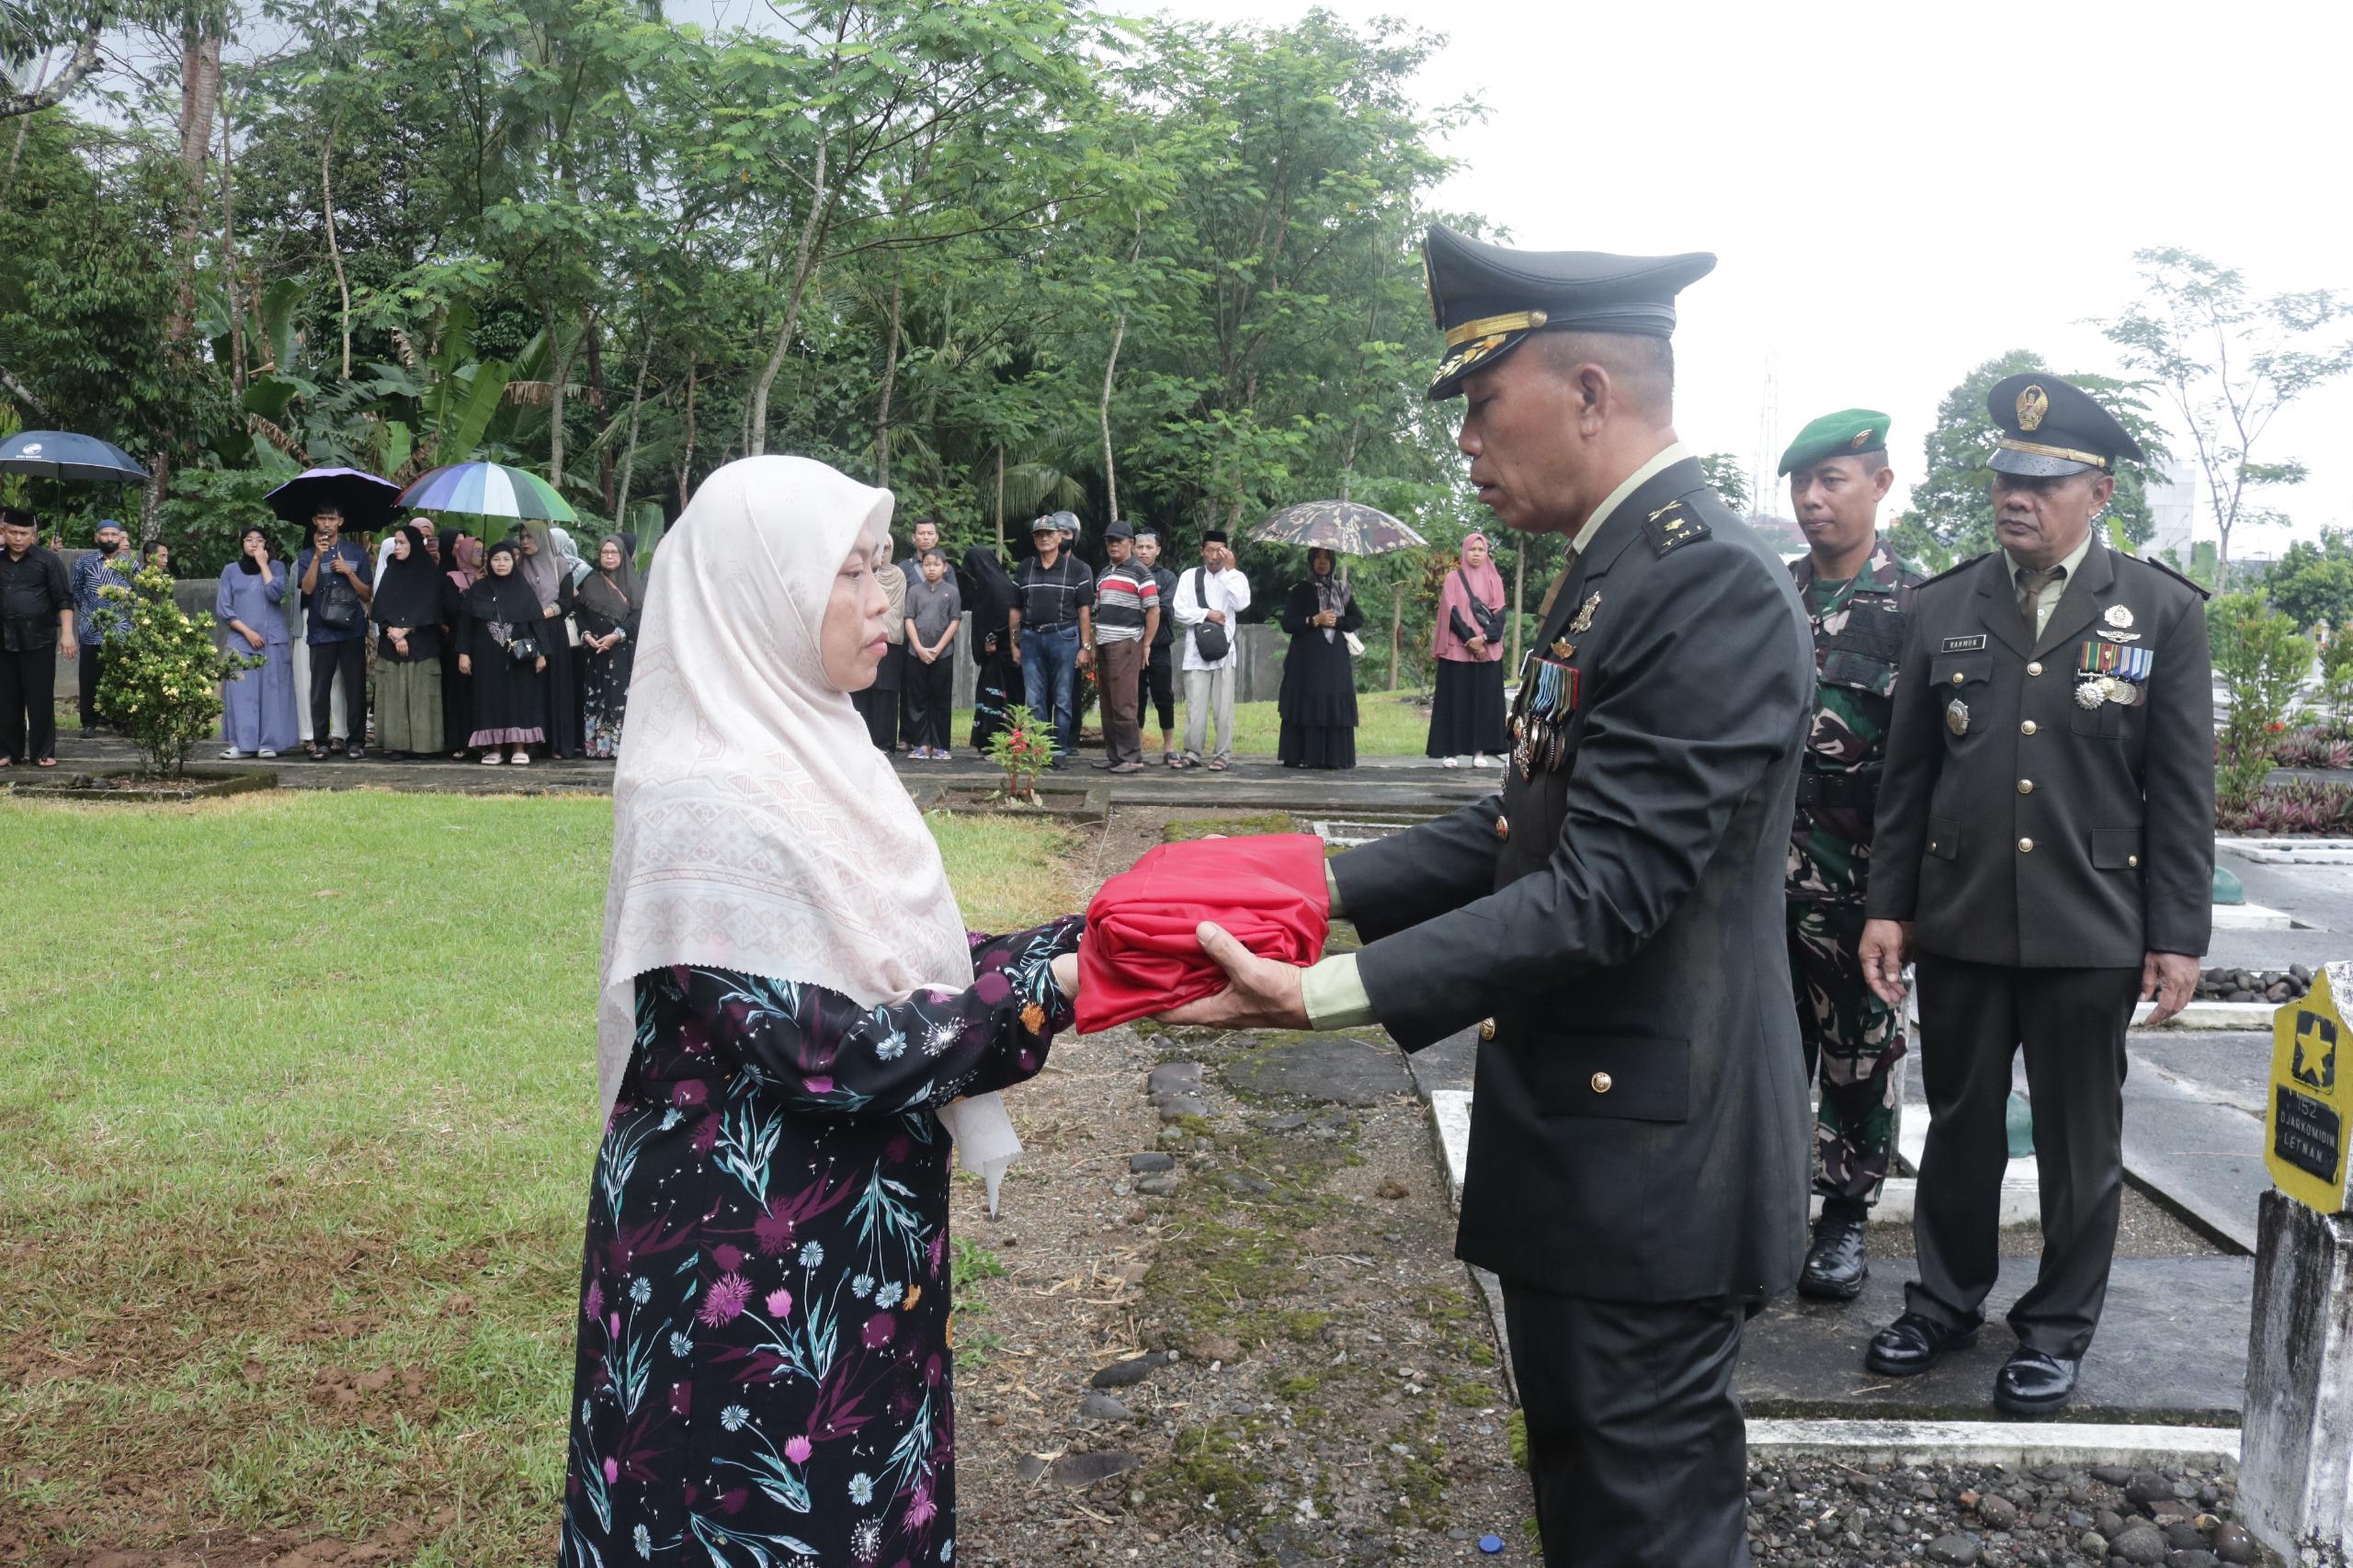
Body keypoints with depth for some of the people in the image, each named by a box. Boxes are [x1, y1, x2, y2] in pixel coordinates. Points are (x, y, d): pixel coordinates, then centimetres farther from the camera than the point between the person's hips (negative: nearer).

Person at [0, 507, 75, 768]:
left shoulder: (47, 559, 0)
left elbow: (64, 599, -2)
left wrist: (67, 634, -12)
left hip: (38, 640, -3)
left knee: (40, 698, 0)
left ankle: (43, 752, 6)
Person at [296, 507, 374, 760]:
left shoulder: (356, 554, 11)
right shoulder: (307, 555, 11)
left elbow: (367, 595, 9)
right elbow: (307, 588, -6)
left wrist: (348, 572, -5)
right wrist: (317, 556, -12)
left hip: (352, 630, 0)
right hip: (321, 631, 0)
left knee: (355, 687, -2)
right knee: (320, 689, -2)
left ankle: (357, 741, 4)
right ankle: (321, 741, 2)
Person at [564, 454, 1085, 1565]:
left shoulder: (806, 754, 5)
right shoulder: (708, 804, -22)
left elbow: (893, 971, 8)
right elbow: (830, 1048, -25)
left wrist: (1086, 938, -1)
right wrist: (1046, 988, -19)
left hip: (847, 1229, 8)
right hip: (746, 1254, -8)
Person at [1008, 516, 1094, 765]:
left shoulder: (1076, 569, 2)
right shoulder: (1025, 569, 13)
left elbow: (1085, 611, -1)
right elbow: (1016, 609, 15)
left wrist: (1085, 647, -7)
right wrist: (1015, 644, 9)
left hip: (1063, 637, -3)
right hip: (1031, 637, 3)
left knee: (1063, 699, 0)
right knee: (1034, 700, 3)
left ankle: (1060, 750, 7)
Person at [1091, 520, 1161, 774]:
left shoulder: (1140, 572, -3)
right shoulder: (1104, 574, 20)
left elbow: (1154, 611, -7)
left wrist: (1145, 645, -10)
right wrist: (1094, 646, 16)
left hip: (1126, 645, -8)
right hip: (1104, 645, 8)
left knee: (1123, 703, -11)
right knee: (1108, 704, 8)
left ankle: (1132, 758, -8)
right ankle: (1113, 755, 14)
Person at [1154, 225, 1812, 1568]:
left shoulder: (1712, 585, -22)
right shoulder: (1616, 569, 10)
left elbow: (1601, 894, -27)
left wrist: (1324, 995, -28)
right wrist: (1324, 888, 3)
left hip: (1646, 1161, -9)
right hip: (1575, 1145, 10)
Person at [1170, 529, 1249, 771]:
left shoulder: (1235, 577, 7)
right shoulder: (1190, 576, 9)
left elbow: (1241, 604, -12)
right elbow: (1180, 612, 3)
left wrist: (1229, 569, -12)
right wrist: (1207, 613, -8)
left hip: (1224, 650, -1)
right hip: (1196, 650, 1)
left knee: (1223, 706, -1)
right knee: (1194, 705, 1)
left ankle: (1222, 754, 5)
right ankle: (1192, 753, 8)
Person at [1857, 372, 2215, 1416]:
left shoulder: (2162, 612, -2)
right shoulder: (1944, 607, 3)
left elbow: (2180, 789, -2)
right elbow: (1907, 774, 6)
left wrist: (2178, 936, -5)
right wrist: (1886, 906, 3)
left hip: (2090, 935, -2)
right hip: (1958, 926, 2)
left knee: (2079, 1142, 11)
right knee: (1959, 1125, 14)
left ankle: (2057, 1330, 28)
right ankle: (1946, 1301, 32)